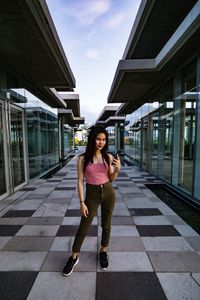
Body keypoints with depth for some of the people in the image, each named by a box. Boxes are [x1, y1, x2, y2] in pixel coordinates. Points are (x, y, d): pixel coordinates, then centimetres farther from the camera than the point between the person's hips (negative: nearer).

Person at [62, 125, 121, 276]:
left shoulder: (108, 157, -4)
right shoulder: (83, 158, -10)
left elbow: (111, 179, 3)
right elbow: (80, 181, -8)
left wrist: (118, 169, -17)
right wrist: (82, 202, -9)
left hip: (108, 192, 3)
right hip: (92, 194, -2)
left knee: (106, 224, 17)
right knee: (84, 227, 9)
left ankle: (103, 252, 44)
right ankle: (74, 257, 34)